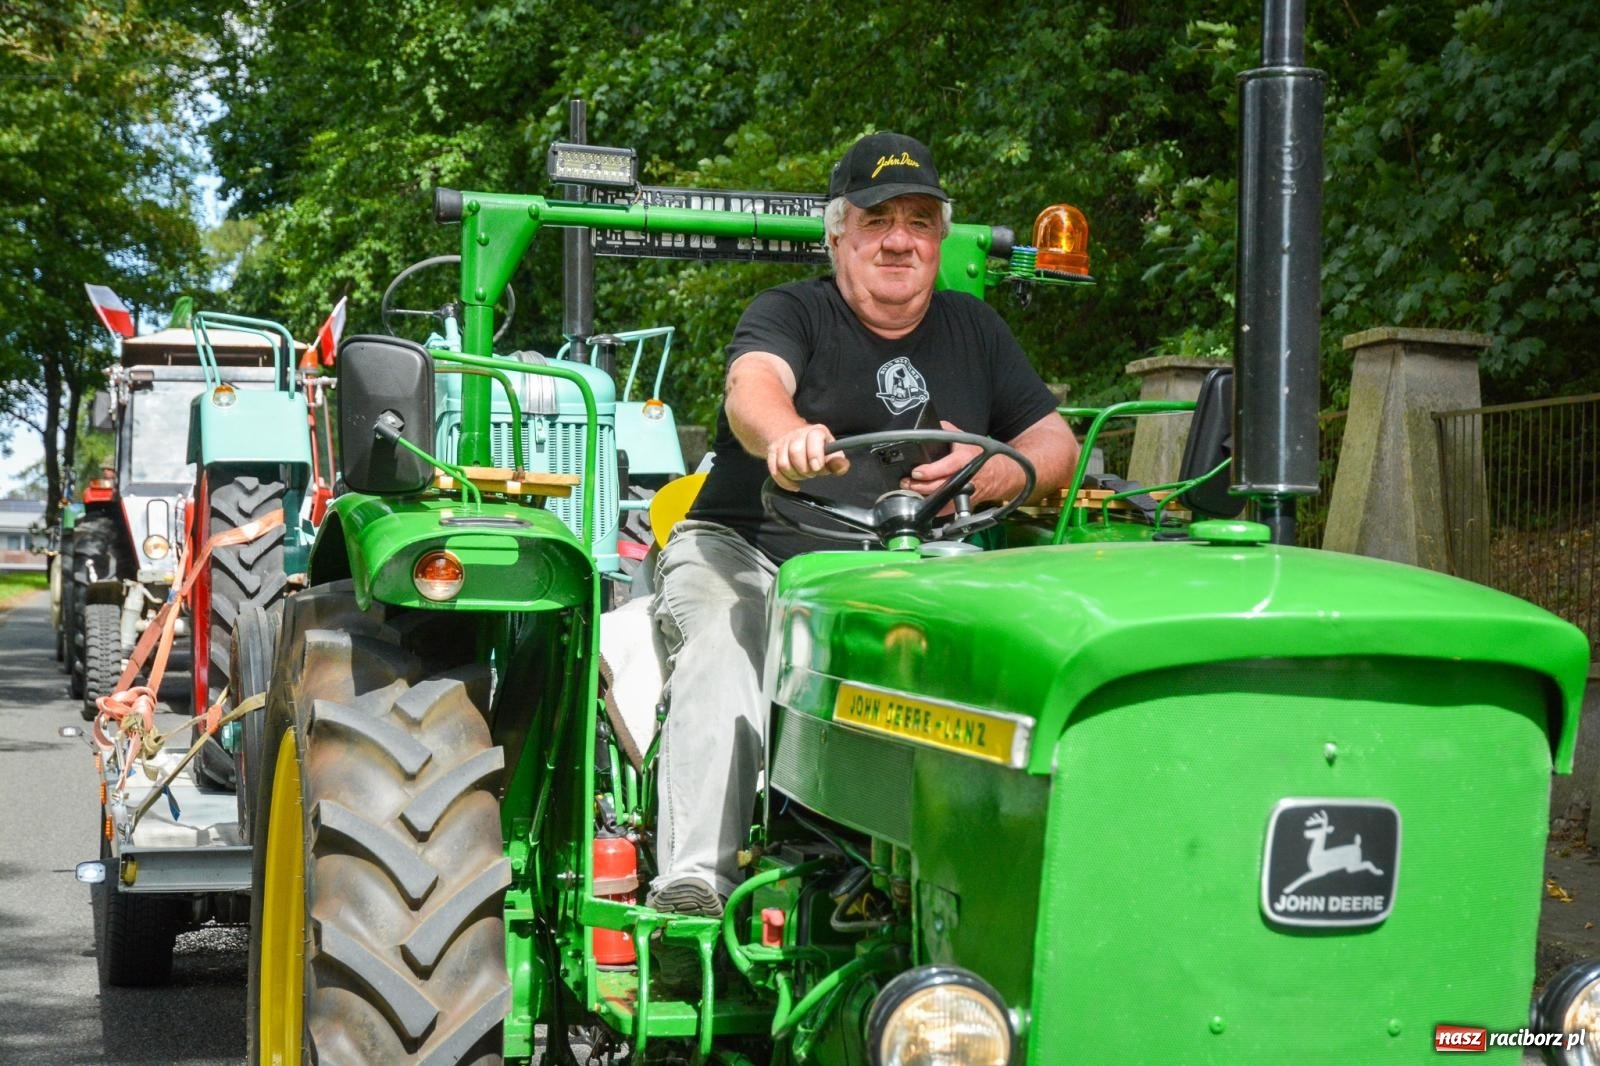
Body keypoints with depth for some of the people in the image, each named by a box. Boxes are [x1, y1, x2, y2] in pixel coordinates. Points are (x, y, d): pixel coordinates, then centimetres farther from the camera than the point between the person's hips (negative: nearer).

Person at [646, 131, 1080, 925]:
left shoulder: (972, 329, 19)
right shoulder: (791, 313, 5)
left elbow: (1058, 445, 13)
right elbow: (752, 384, -19)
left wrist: (994, 474, -12)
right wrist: (786, 437, -45)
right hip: (749, 550, -3)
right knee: (725, 649, -36)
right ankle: (693, 881, -44)